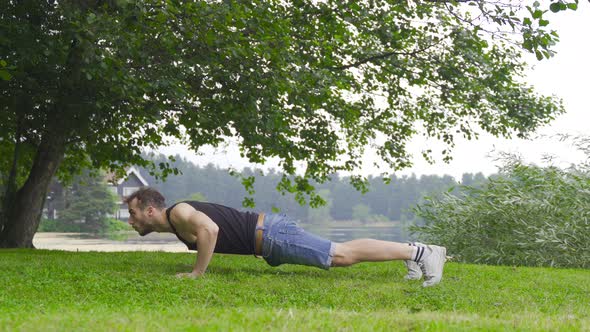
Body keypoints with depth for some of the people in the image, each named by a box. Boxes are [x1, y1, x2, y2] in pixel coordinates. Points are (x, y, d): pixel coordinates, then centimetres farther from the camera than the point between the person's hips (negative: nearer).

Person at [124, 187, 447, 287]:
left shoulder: (177, 213, -12)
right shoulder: (179, 219, 18)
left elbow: (210, 230, -31)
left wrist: (197, 272, -22)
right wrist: (201, 264, 24)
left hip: (269, 234, -9)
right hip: (266, 237, 9)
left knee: (343, 255, -10)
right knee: (339, 254, 11)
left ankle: (419, 252, -9)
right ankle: (414, 251, 14)